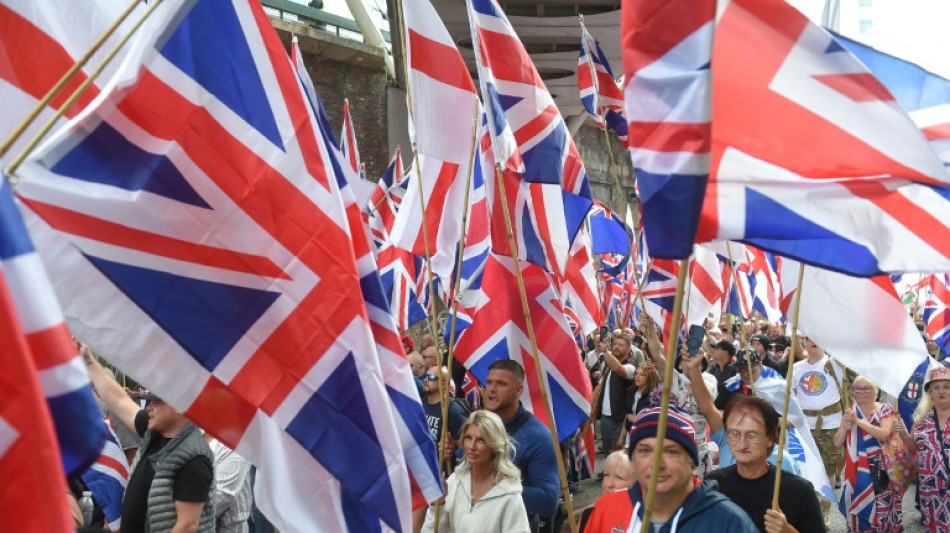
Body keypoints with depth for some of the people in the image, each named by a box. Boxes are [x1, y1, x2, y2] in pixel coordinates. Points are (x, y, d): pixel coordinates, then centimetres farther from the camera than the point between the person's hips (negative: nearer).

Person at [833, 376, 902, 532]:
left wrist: (858, 421, -19)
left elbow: (884, 434, -16)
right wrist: (845, 427, -11)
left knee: (881, 507, -8)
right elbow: (837, 443, 7)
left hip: (879, 469, -3)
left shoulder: (885, 410, 2)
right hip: (856, 469, 3)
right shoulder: (849, 413, 11)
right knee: (857, 507, 0)